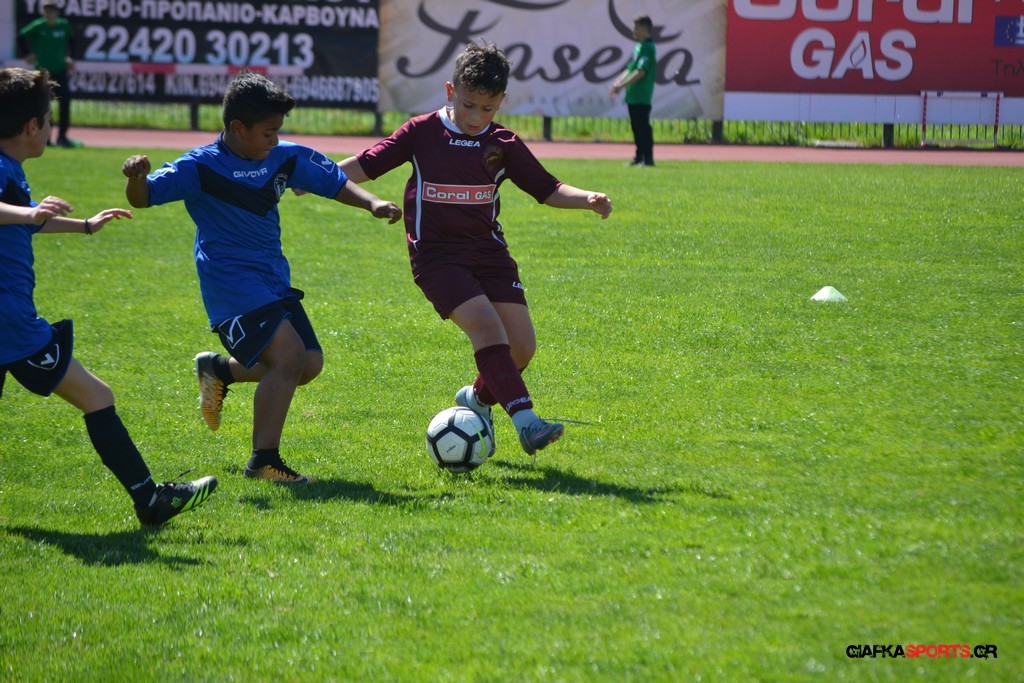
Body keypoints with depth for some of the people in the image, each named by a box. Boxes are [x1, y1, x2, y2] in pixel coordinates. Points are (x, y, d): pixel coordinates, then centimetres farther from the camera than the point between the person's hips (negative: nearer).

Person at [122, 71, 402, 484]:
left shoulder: (285, 158, 4)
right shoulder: (201, 167, -12)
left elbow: (335, 182, 15)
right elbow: (144, 198, -16)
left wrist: (373, 204, -1)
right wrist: (137, 178, -39)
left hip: (274, 277, 8)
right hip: (231, 282, -8)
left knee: (309, 364, 7)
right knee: (289, 355, -21)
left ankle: (219, 369, 30)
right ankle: (263, 461, -11)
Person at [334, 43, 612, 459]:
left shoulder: (504, 145, 5)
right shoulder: (423, 132, -2)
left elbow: (547, 189, 8)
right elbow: (366, 166, 2)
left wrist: (588, 200, -10)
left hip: (489, 252, 4)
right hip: (437, 255, -4)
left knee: (522, 345, -4)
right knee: (487, 327, -24)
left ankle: (478, 398, 25)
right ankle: (526, 422, -30)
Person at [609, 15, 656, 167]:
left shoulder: (648, 47, -13)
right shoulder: (638, 47, 17)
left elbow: (641, 72, -21)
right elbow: (629, 69, 21)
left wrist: (622, 85, -21)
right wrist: (618, 83, 9)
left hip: (642, 96, -9)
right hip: (633, 96, 9)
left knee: (643, 127, -7)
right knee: (636, 127, 13)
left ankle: (648, 158, -5)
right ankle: (639, 157, 18)